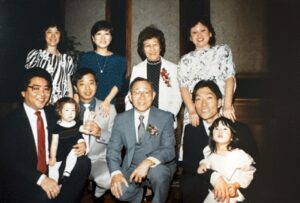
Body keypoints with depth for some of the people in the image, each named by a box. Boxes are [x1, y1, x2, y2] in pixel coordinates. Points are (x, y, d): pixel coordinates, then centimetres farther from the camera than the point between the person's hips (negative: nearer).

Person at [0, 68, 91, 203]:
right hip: (22, 180, -5)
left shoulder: (52, 114, 6)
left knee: (83, 162, -17)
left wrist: (79, 145, -9)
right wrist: (41, 178, -27)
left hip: (51, 171, 5)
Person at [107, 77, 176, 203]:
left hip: (160, 166, -1)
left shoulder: (165, 117, -5)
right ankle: (138, 192, 9)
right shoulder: (121, 119, 3)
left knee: (158, 171, -35)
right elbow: (113, 149, 0)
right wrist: (115, 172, -20)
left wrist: (148, 162, -33)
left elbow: (169, 149, -14)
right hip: (132, 167, 2)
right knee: (120, 191, -27)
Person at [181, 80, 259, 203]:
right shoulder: (191, 130, 6)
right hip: (201, 188, 1)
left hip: (236, 188, -1)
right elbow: (188, 162, -6)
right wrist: (214, 177, -24)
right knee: (189, 183, -28)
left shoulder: (241, 129, 3)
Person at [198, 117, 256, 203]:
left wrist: (236, 185, -21)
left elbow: (248, 174, -12)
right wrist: (203, 164, 1)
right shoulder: (208, 151, -3)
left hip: (231, 194, -4)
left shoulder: (239, 155, -20)